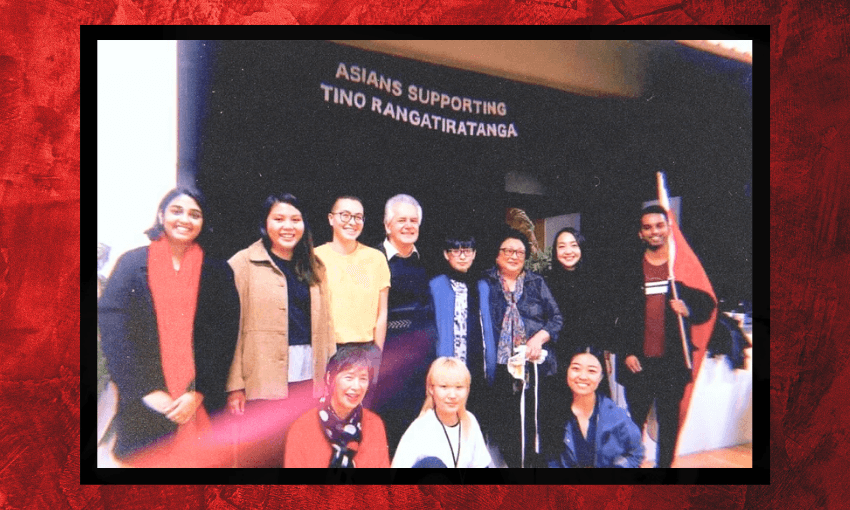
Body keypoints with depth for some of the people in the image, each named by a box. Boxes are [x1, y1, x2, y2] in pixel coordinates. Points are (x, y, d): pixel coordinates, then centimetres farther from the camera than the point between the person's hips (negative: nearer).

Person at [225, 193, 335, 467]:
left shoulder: (313, 267, 13)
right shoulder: (243, 264, -2)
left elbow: (324, 324, 14)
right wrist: (234, 384, -10)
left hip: (309, 375, 4)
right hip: (264, 379, -4)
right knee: (263, 453, 2)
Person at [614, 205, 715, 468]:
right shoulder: (629, 271, 4)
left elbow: (707, 305, 6)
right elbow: (619, 315, 3)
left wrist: (689, 311, -16)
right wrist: (626, 353, -5)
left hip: (673, 360, 0)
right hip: (638, 362, 0)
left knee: (669, 422, 10)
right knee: (635, 421, 6)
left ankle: (664, 463, 23)